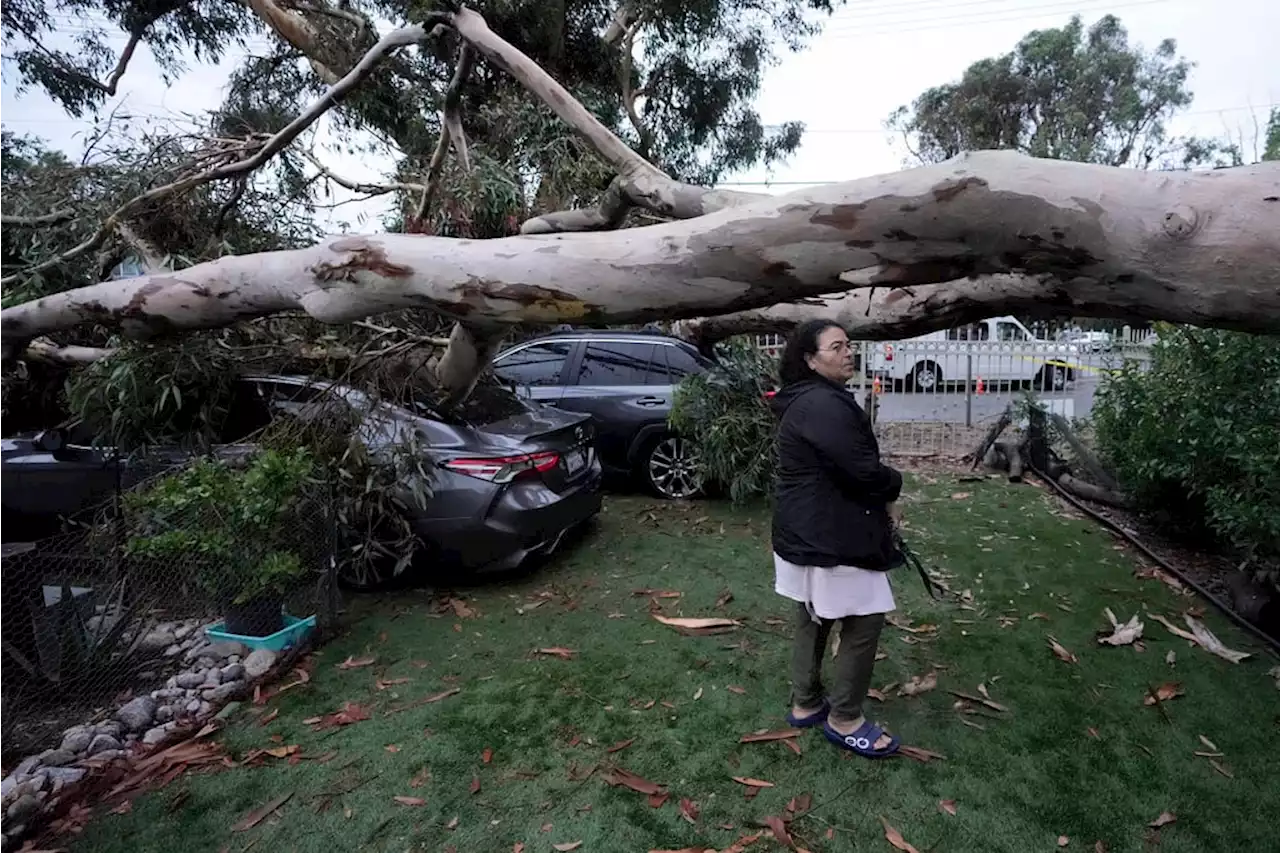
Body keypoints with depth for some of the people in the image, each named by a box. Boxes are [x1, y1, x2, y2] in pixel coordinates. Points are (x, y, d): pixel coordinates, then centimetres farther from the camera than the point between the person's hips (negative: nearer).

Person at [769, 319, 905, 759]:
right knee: (864, 622, 3)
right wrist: (893, 486, -4)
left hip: (807, 533, 11)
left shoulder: (809, 401, 13)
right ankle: (844, 720, 18)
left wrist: (882, 503, 6)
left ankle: (805, 704, 34)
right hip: (829, 537, -11)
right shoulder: (824, 405, -22)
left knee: (813, 619, 20)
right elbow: (863, 469, -25)